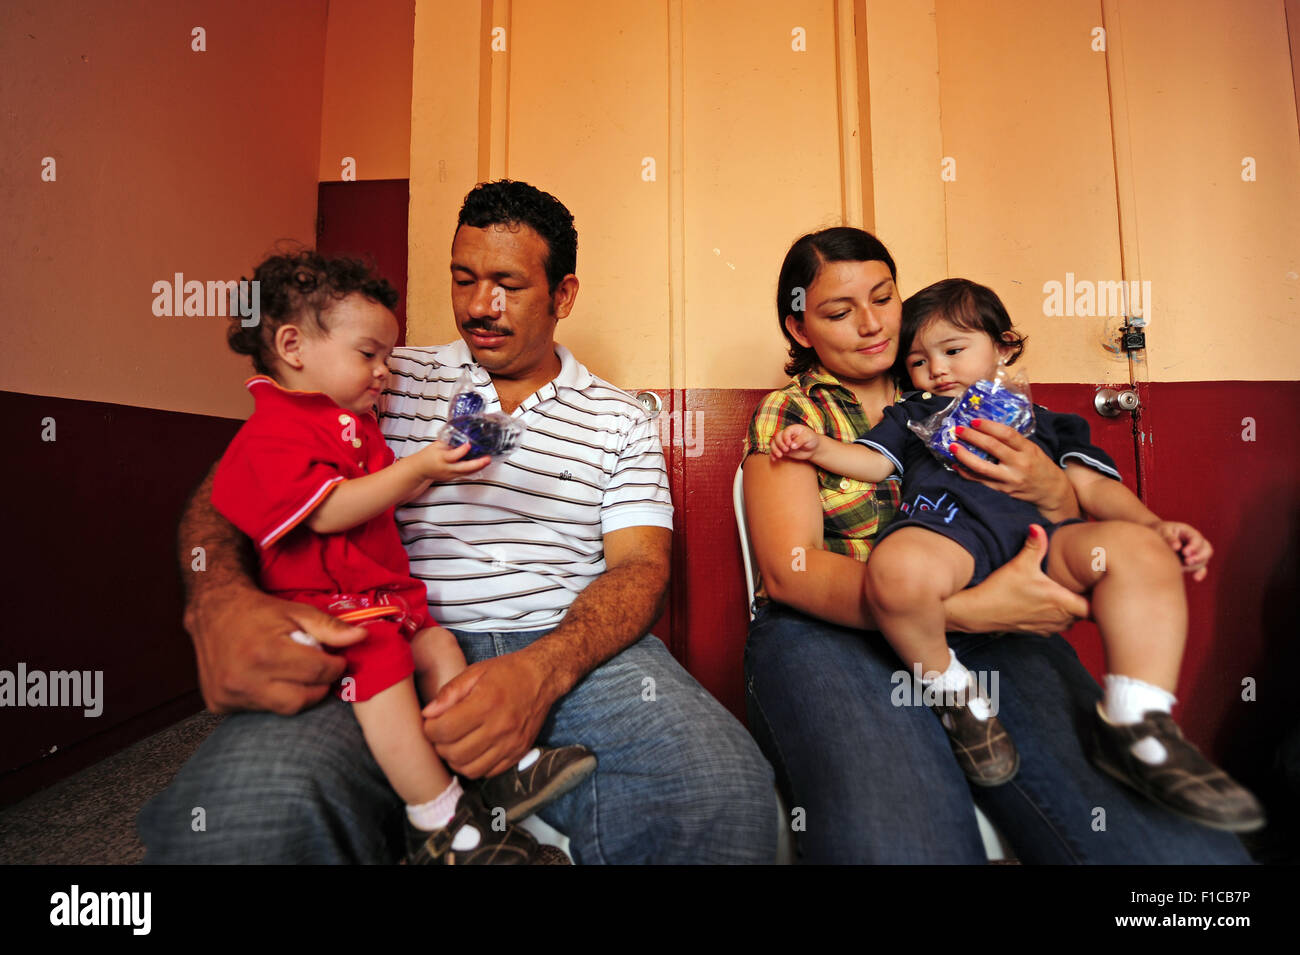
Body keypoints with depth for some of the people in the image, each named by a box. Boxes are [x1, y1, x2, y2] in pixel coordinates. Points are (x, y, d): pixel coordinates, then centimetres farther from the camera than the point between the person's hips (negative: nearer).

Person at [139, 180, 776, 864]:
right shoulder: (391, 381, 12)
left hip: (574, 645, 1)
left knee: (724, 786, -26)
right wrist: (217, 598, -17)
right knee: (245, 800, -30)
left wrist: (545, 669, -20)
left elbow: (640, 565, 1)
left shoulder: (620, 420, 10)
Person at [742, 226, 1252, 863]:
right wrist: (968, 609, -20)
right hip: (832, 629, -2)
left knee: (1176, 839, -22)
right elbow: (787, 570, -10)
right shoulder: (788, 413, 6)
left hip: (983, 626, 4)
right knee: (898, 837, -31)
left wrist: (1052, 492, -5)